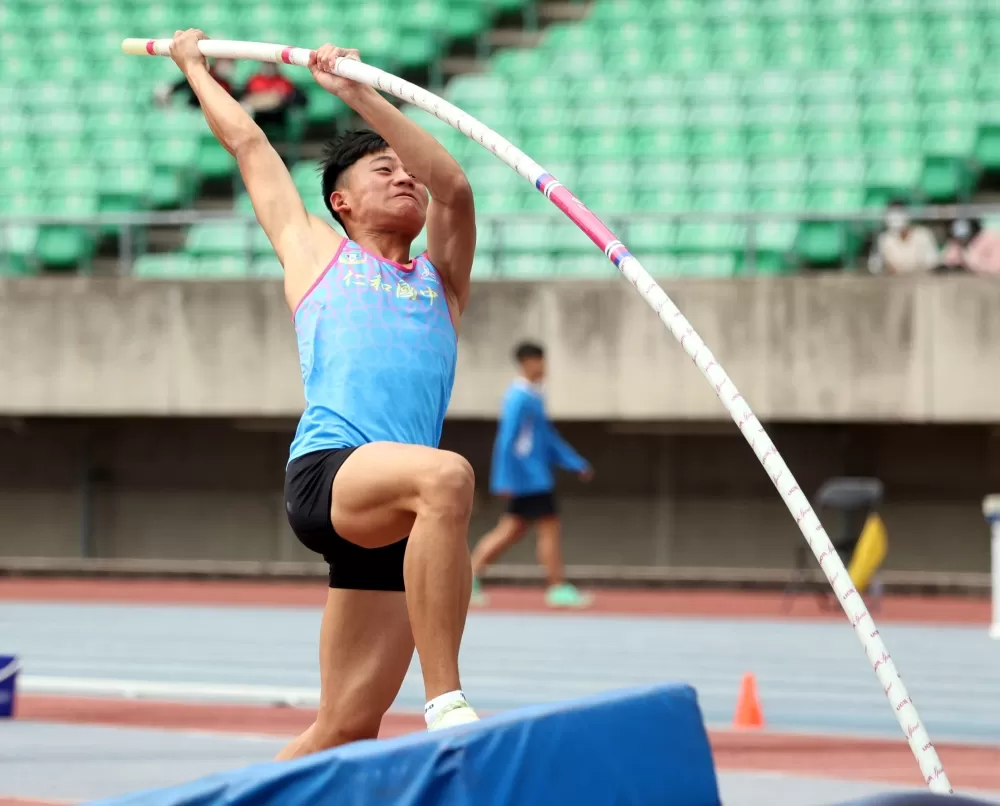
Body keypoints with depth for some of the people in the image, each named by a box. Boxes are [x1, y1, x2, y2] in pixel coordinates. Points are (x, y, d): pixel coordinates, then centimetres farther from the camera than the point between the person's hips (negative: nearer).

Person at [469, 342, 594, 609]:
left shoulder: (533, 397, 15)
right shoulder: (520, 398, -15)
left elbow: (548, 437, 23)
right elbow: (507, 440, -19)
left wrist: (577, 464, 22)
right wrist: (506, 481, -22)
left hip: (534, 475, 10)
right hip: (528, 475, -10)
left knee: (510, 531, 10)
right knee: (550, 527, -5)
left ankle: (471, 574, 11)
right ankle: (558, 588, -1)